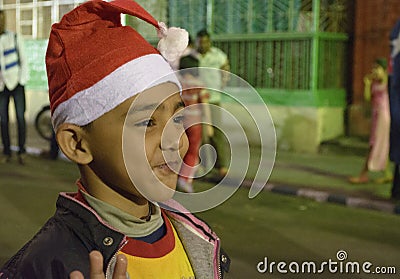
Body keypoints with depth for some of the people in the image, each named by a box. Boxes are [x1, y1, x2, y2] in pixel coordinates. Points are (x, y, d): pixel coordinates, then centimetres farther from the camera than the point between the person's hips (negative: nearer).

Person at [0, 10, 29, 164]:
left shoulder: (15, 38, 3)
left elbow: (24, 61, 5)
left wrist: (22, 81, -3)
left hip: (17, 84, -1)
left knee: (21, 118, -5)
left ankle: (21, 151, 3)